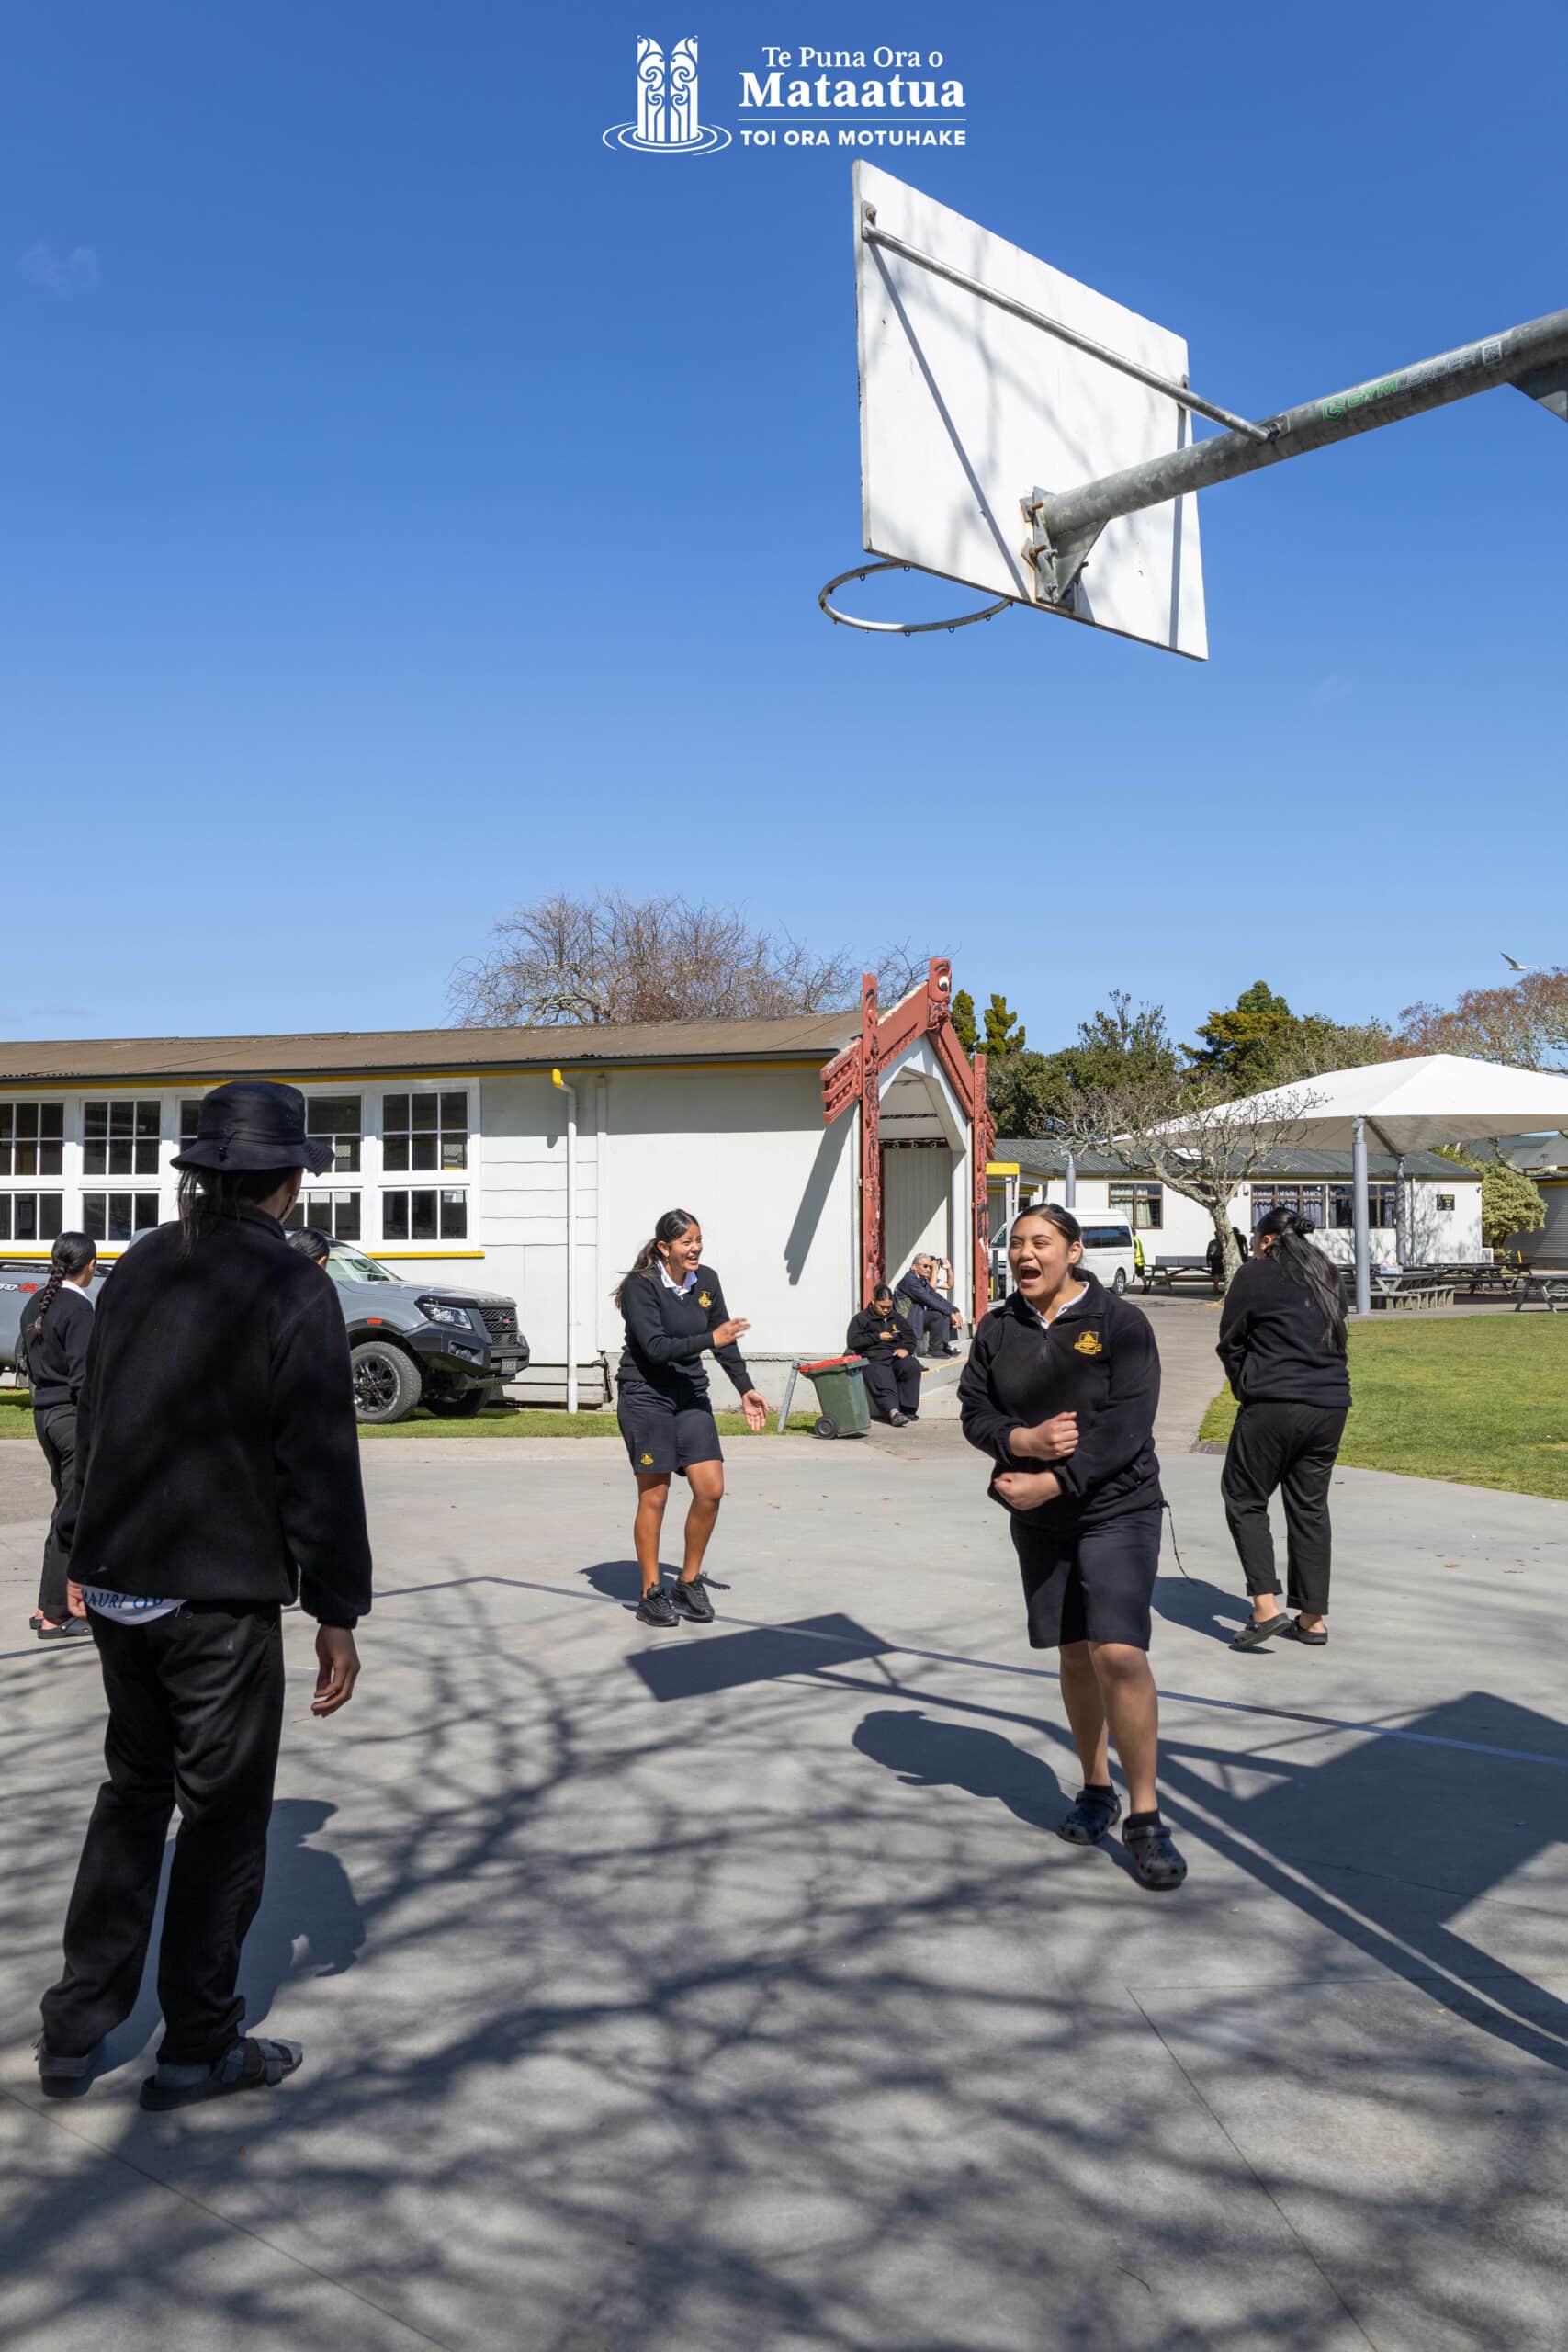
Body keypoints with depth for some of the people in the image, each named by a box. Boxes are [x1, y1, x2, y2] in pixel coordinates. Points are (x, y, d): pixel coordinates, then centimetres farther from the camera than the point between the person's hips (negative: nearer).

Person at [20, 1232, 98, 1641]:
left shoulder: (37, 1303, 10)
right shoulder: (78, 1308, -16)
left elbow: (30, 1363, 15)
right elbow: (82, 1377, -19)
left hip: (44, 1413, 9)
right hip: (72, 1415, -9)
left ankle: (50, 1606, 24)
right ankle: (54, 1615, 4)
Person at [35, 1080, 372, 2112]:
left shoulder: (141, 1268, 7)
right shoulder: (292, 1290, -14)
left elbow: (94, 1421, 15)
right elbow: (321, 1465, -15)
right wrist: (338, 1613, -9)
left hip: (117, 1588, 7)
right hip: (223, 1598, -7)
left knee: (134, 1793, 21)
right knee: (223, 1816, 8)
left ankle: (76, 2028, 27)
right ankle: (199, 2046, 21)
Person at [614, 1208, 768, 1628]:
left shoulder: (706, 1280, 3)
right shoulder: (640, 1286, -14)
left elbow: (725, 1340, 12)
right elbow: (655, 1347, -24)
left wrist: (746, 1390, 9)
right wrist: (710, 1340, -30)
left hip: (691, 1397, 6)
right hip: (645, 1399, -5)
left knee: (711, 1489, -3)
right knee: (654, 1496, -1)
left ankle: (690, 1581, 16)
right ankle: (651, 1594, 13)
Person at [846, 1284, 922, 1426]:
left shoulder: (896, 1317, 26)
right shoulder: (860, 1319, 12)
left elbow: (910, 1336, 25)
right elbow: (852, 1342, -1)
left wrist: (906, 1349, 1)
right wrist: (878, 1337, -5)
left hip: (896, 1356, 3)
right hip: (874, 1360, -3)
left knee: (912, 1366, -29)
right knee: (883, 1384, -33)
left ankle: (907, 1409, -25)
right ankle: (893, 1412, -54)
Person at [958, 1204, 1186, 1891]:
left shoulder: (1120, 1323, -8)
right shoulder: (997, 1330, 5)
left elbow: (1127, 1424, -16)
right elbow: (974, 1411, 5)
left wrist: (1052, 1482, -22)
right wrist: (1023, 1440, -17)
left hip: (1116, 1510, -4)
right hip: (1039, 1521, 4)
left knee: (1119, 1654, -14)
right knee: (1074, 1655, 12)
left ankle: (1145, 1817, -1)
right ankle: (1096, 1789, 31)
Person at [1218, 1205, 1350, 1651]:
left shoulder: (1256, 1274, -2)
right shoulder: (1329, 1277, 16)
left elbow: (1230, 1342, 1)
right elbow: (1336, 1337, 20)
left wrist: (1245, 1387, 16)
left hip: (1273, 1405, -6)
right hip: (1330, 1405, 6)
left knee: (1245, 1499, 5)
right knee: (1310, 1507, 12)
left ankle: (1266, 1606, -7)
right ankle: (1313, 1618, 14)